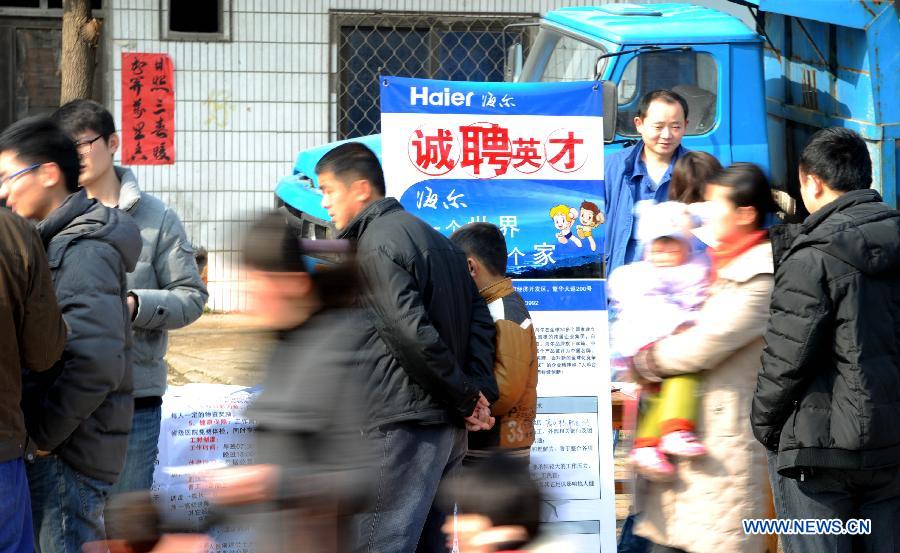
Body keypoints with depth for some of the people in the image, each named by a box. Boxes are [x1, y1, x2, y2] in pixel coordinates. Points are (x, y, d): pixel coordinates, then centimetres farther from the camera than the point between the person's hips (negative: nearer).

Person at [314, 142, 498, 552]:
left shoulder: (376, 245, -10)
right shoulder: (432, 238, 20)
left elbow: (412, 332, -19)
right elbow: (480, 319, 17)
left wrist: (466, 397, -11)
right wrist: (481, 395, 7)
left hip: (404, 425, -10)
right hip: (450, 427, 10)